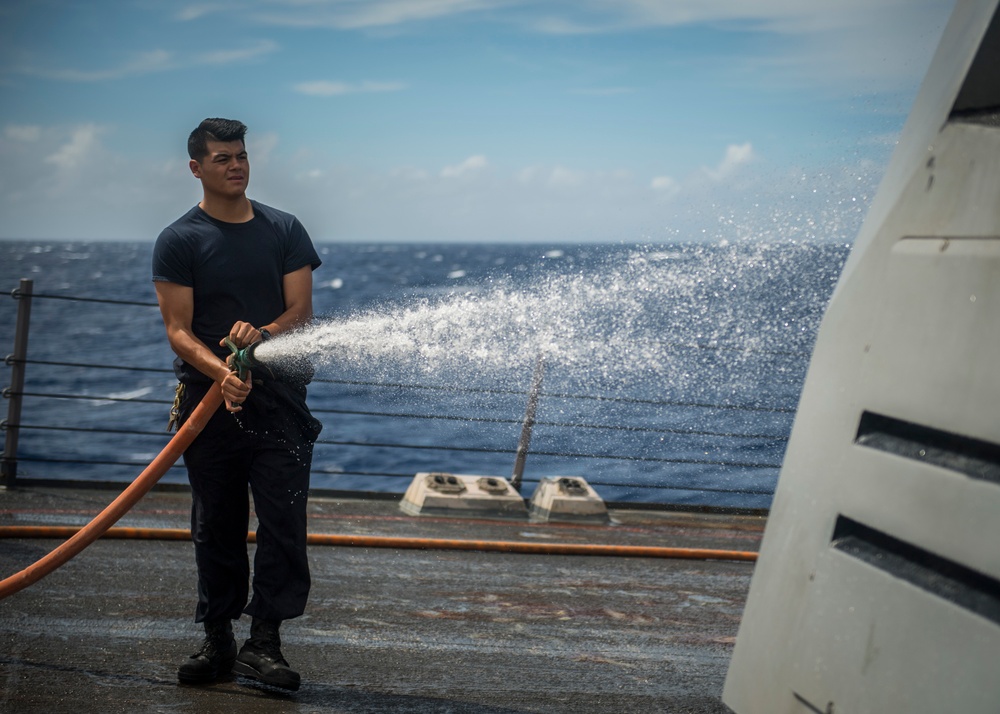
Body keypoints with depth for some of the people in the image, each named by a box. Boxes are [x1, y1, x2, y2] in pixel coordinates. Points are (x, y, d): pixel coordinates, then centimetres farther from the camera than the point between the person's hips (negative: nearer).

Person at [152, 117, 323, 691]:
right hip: (210, 396, -1)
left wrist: (263, 334, -21)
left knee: (283, 521, -6)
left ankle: (264, 642, 0)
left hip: (280, 394, 1)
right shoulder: (179, 241, 1)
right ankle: (218, 640, 17)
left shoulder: (284, 230, 8)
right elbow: (178, 330, -6)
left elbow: (302, 310, 1)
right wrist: (221, 372, -25)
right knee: (216, 525, 6)